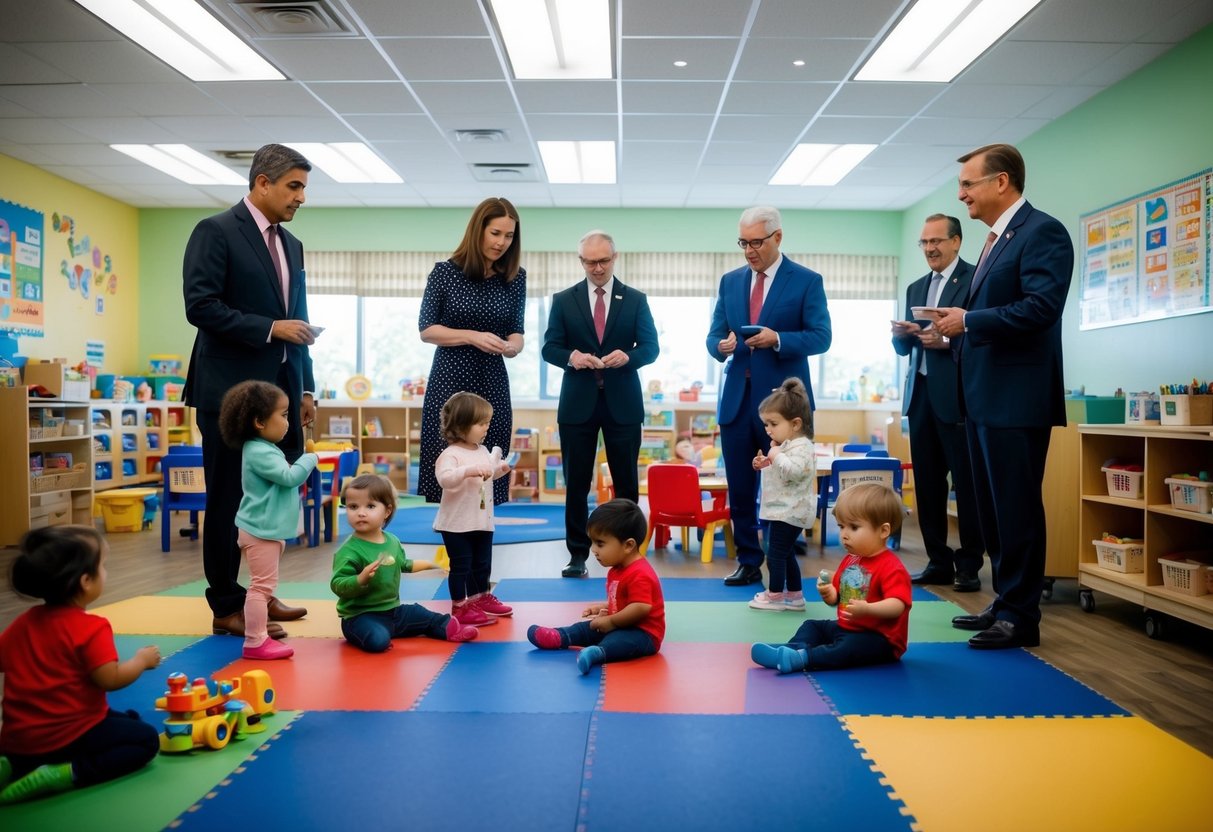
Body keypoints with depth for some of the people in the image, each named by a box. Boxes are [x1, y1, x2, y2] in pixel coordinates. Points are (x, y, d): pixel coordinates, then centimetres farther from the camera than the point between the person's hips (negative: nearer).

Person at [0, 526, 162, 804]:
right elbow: (111, 679, -24)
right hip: (67, 735, -8)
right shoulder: (90, 628, -19)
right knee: (146, 739, 2)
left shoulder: (23, 623, 5)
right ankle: (65, 773, -16)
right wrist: (142, 659, -5)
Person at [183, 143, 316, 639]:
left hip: (280, 389, 7)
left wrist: (305, 387, 14)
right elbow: (200, 307, -15)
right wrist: (270, 328, -17)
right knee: (230, 499, 0)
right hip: (233, 389, -7)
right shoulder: (216, 231, -6)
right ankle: (226, 607, 11)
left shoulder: (291, 245, 16)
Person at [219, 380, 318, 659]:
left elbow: (284, 478, 21)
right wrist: (310, 459, -10)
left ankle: (260, 634, 27)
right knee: (262, 585, -7)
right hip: (261, 531, -11)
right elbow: (289, 476, -25)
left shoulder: (265, 449, 13)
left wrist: (303, 462, 7)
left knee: (264, 585, 18)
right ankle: (255, 642, -1)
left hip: (267, 529, 11)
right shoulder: (260, 453, -20)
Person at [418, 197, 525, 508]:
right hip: (449, 383, -2)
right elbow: (426, 329, -3)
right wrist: (473, 337, -16)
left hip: (492, 386, 2)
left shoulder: (515, 277, 5)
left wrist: (512, 346, -14)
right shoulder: (445, 271, -3)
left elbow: (516, 331, 9)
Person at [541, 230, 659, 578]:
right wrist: (571, 356, -19)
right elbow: (549, 347, 2)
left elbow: (651, 347, 0)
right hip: (578, 403, 0)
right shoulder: (563, 300, 5)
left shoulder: (636, 299, 5)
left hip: (623, 403, 0)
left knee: (626, 482, 5)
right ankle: (578, 554, 13)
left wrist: (627, 356, -21)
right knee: (576, 482, 4)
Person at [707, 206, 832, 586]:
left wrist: (777, 339, -23)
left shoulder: (807, 280, -1)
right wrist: (721, 345, -14)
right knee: (739, 489, 8)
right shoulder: (730, 281, 12)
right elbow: (714, 334, 9)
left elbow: (821, 337, -8)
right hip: (737, 398, 4)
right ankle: (748, 562, 20)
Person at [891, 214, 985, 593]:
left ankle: (968, 565, 9)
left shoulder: (976, 279, -3)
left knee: (966, 483, 0)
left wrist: (946, 340, -22)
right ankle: (938, 562, 16)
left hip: (957, 395, -7)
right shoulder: (916, 288, 18)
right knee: (927, 482, 8)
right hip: (920, 393, 7)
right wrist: (901, 334, -4)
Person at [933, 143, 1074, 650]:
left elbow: (1041, 307, -22)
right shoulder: (997, 239, 19)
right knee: (991, 508, 15)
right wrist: (956, 334, 4)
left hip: (1016, 398, -10)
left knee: (1017, 509, -3)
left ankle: (1021, 617, 8)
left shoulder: (1042, 232, -10)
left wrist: (968, 321, -15)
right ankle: (1005, 603, 26)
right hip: (984, 396, 10)